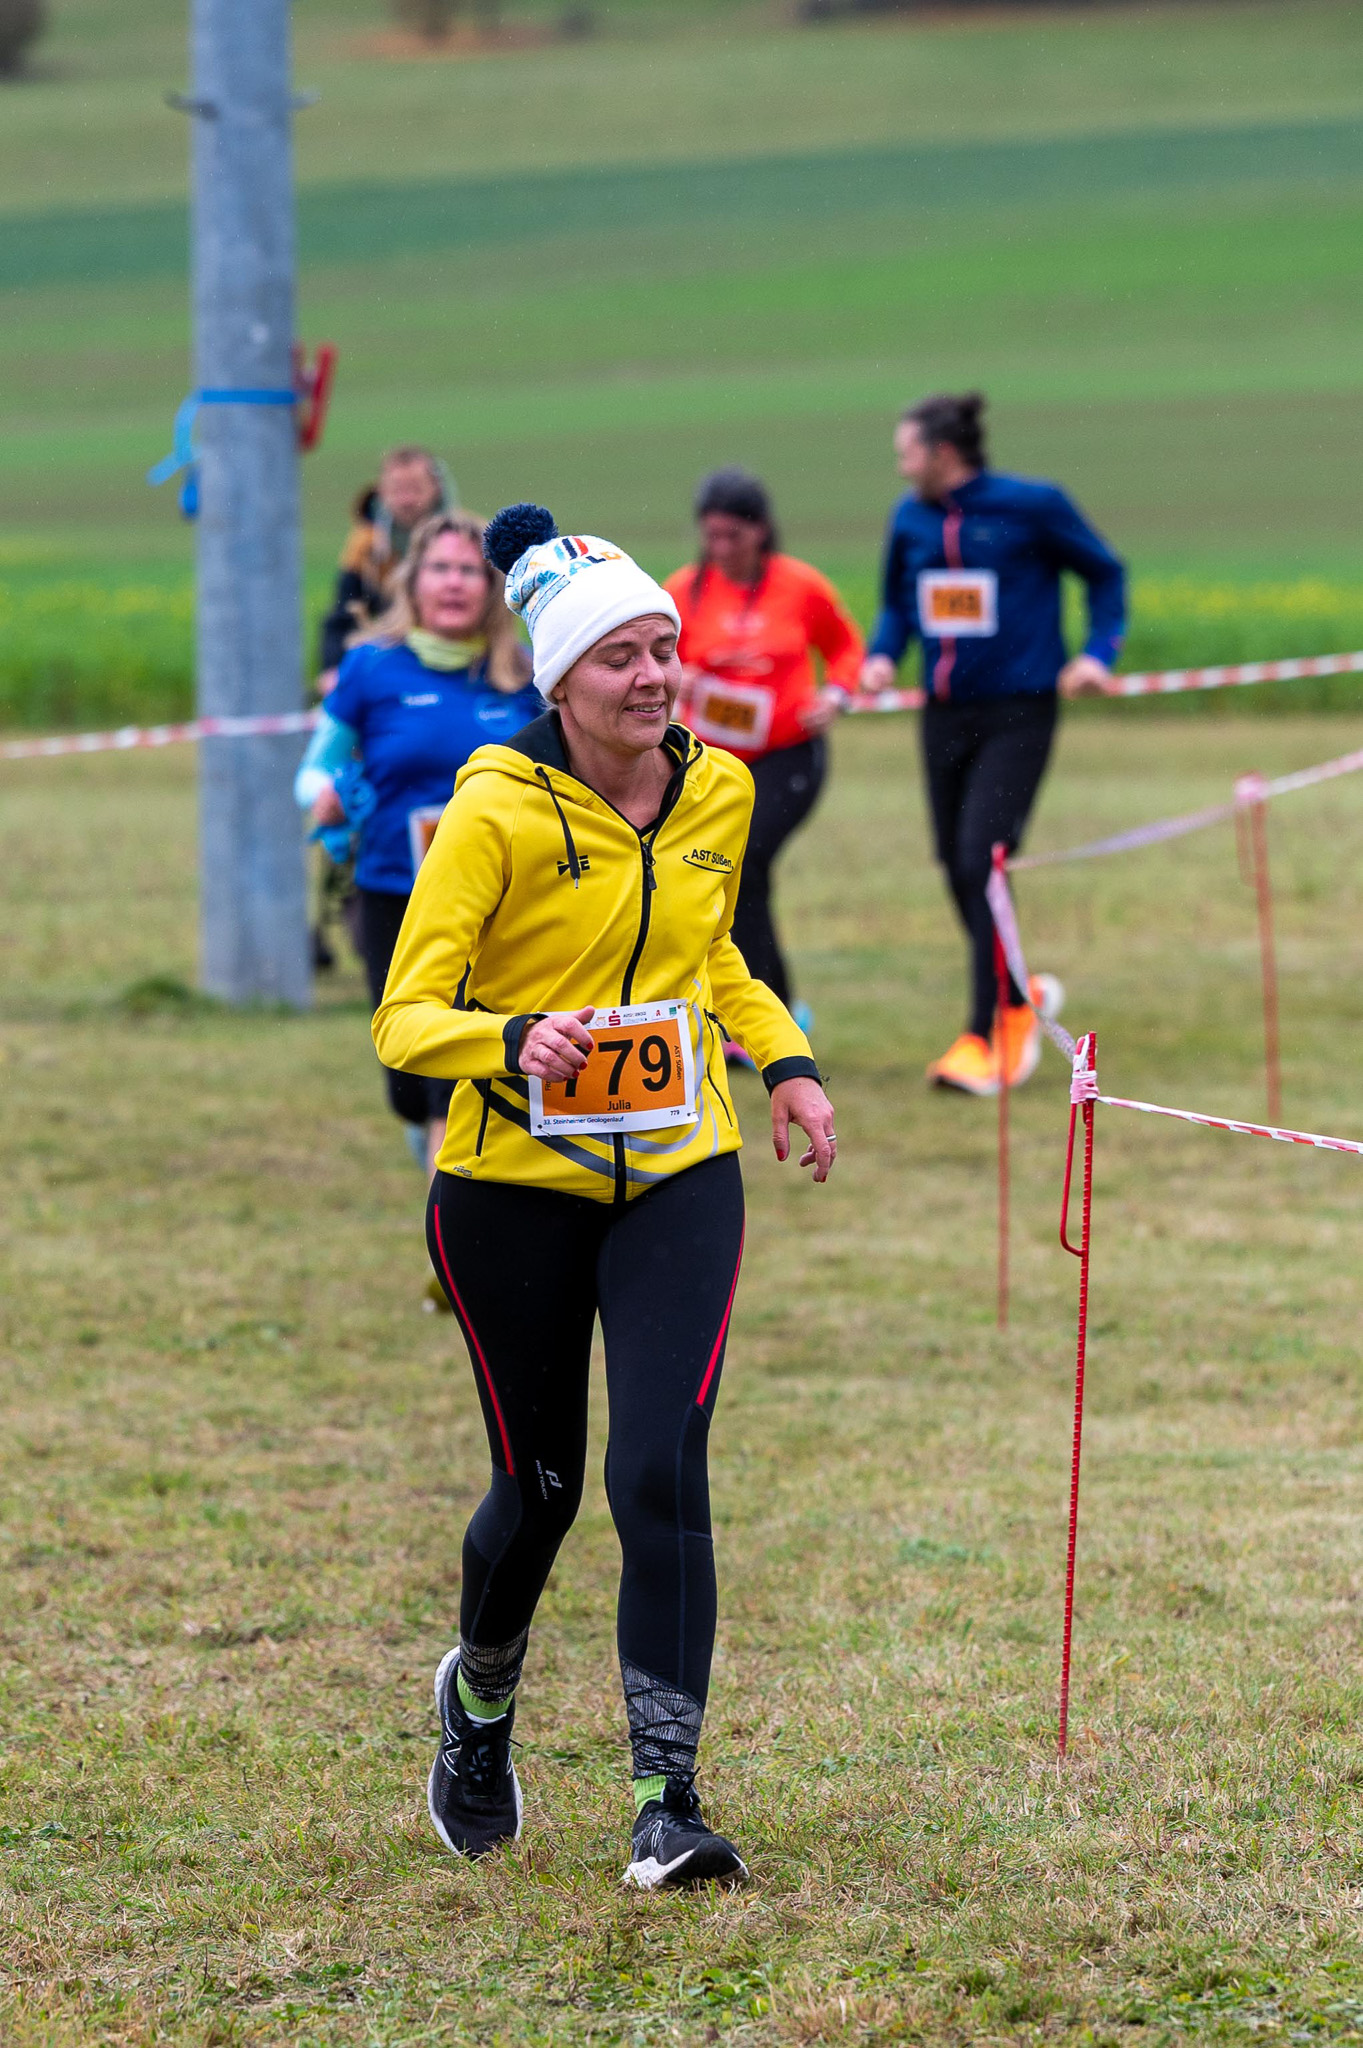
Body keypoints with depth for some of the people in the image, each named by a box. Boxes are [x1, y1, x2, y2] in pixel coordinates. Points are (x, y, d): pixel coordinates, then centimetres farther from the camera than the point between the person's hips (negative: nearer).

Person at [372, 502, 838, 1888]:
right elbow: (405, 1019, -17)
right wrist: (517, 1043, -36)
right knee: (540, 1487, 10)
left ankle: (666, 1803, -12)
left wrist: (787, 1060, 5)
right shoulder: (499, 809, -14)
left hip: (678, 1177, 3)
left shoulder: (718, 792, 2)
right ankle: (479, 1699, 43)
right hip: (514, 1187, -2)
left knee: (661, 1473, -14)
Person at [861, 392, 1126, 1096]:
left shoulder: (1031, 505, -9)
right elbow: (897, 601, 19)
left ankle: (983, 1039, -11)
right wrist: (883, 653, 0)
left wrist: (1097, 652, -6)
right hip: (944, 715, 6)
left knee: (983, 860, -16)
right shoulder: (910, 518, 5)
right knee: (958, 872, 8)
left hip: (1017, 714, -6)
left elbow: (1104, 572, 5)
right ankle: (1020, 999, 33)